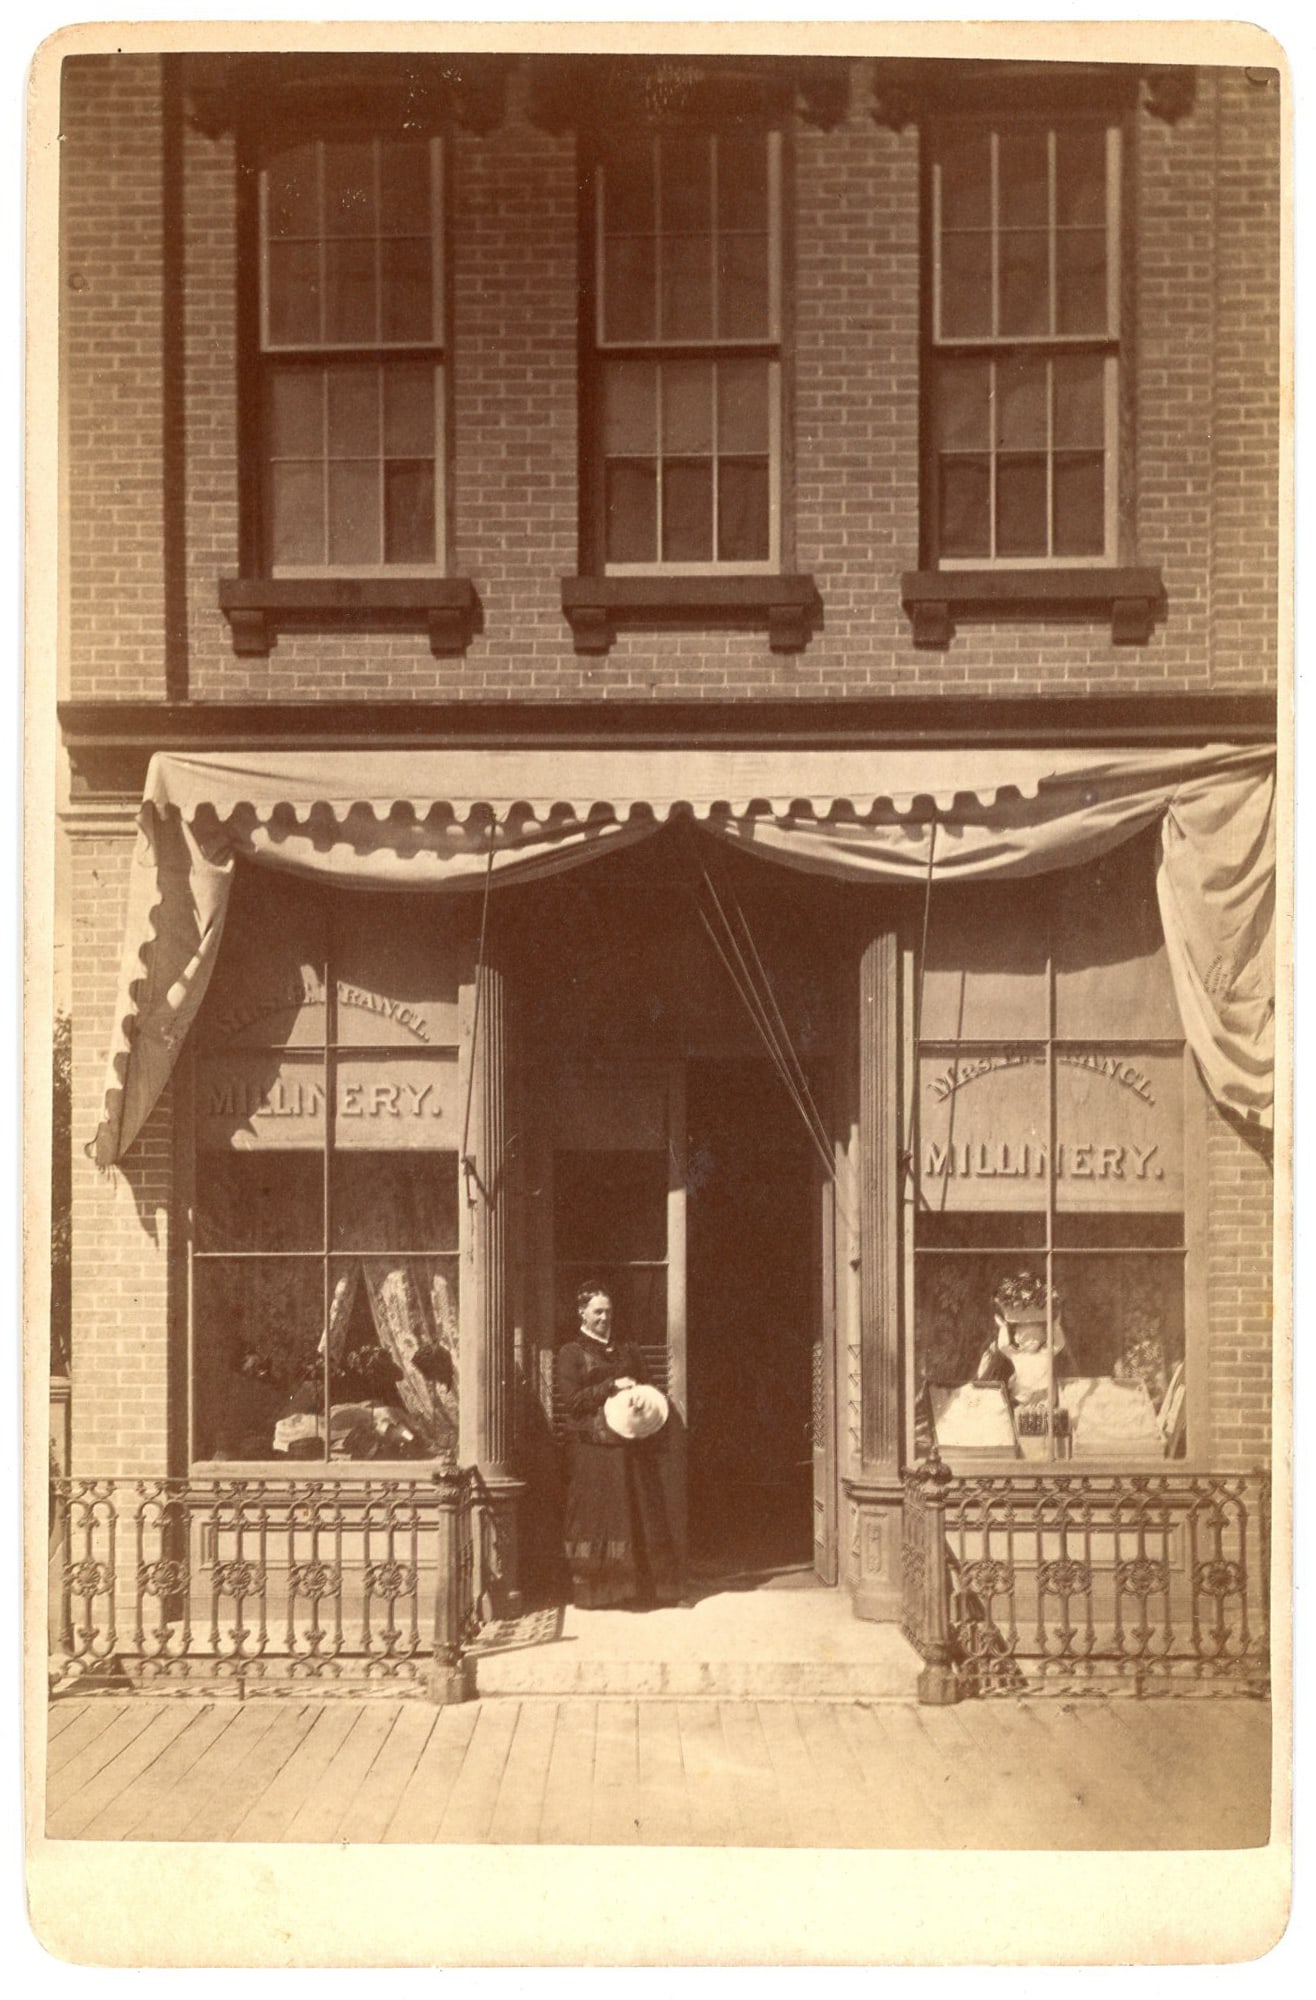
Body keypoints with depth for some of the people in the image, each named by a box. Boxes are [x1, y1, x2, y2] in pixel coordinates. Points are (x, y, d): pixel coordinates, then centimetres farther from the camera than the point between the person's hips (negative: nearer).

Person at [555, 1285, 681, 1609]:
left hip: (632, 1445, 4)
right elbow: (570, 1400, -9)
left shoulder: (627, 1351, 16)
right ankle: (590, 1589, 4)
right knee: (595, 1519, -2)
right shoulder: (571, 1353, 1)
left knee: (639, 1517, 2)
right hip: (593, 1447, -4)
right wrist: (612, 1386, -14)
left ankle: (640, 1587, 6)